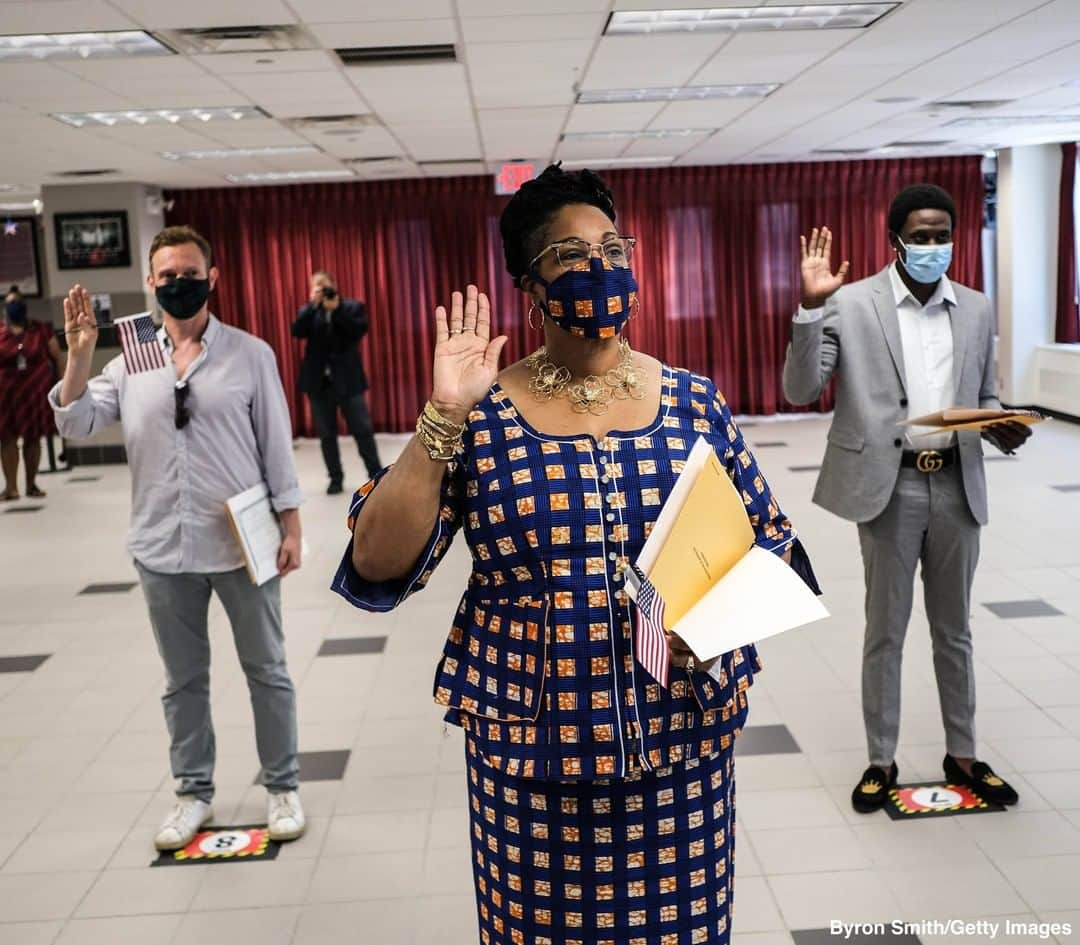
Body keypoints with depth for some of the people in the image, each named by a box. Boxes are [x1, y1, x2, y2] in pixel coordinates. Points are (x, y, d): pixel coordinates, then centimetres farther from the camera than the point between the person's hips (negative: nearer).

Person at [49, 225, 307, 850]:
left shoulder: (250, 354, -3)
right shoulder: (130, 362, 4)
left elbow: (277, 444, -2)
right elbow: (76, 424, -2)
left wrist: (291, 527, -5)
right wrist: (80, 354, -15)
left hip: (241, 543, -2)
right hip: (163, 549, 3)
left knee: (266, 670, 9)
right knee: (183, 679, 15)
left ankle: (283, 787, 25)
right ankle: (194, 792, 30)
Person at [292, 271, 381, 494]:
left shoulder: (353, 306, 3)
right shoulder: (309, 311, 10)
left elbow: (359, 331, -13)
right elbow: (297, 332, -7)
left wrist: (336, 309, -16)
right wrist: (312, 304, -12)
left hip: (347, 379, -3)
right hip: (319, 381, 3)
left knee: (362, 429, -1)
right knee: (326, 434, 6)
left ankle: (376, 474, 8)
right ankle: (335, 478, 15)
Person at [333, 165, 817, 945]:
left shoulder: (695, 403, 1)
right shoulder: (483, 414, -5)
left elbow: (768, 547, 6)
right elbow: (377, 567, -11)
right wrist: (443, 420, -18)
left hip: (681, 733, 2)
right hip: (531, 742, -1)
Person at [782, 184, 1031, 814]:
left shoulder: (978, 309, 8)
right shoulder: (852, 303, -5)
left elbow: (986, 397, 15)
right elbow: (801, 391, -11)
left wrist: (1004, 430, -8)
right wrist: (811, 307, -22)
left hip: (957, 486, 4)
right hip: (889, 486, -3)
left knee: (955, 628, 16)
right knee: (886, 631, 8)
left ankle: (962, 755, 31)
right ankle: (882, 761, 22)